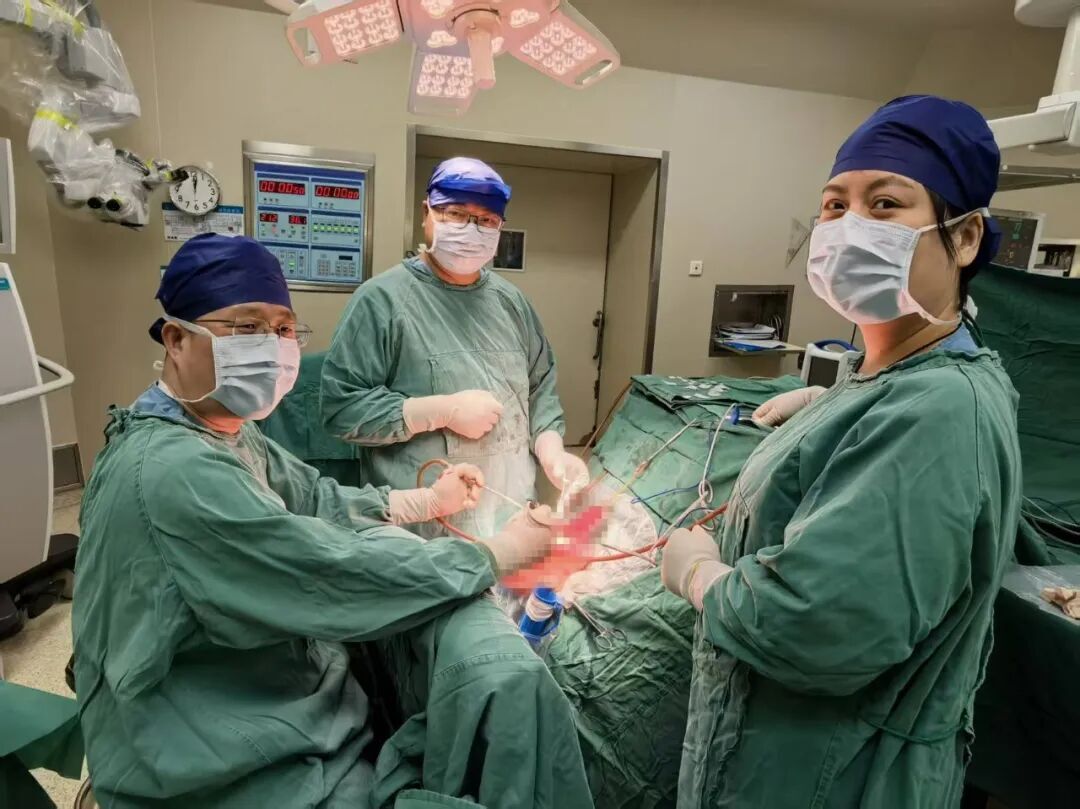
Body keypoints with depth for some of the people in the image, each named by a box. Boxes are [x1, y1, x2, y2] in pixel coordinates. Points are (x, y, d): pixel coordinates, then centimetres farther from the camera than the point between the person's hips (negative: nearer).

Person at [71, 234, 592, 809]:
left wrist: (427, 500, 4)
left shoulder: (221, 430, 4)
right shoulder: (175, 470, -29)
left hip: (290, 709, 9)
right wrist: (500, 553, -18)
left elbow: (314, 500, 12)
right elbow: (343, 578, -29)